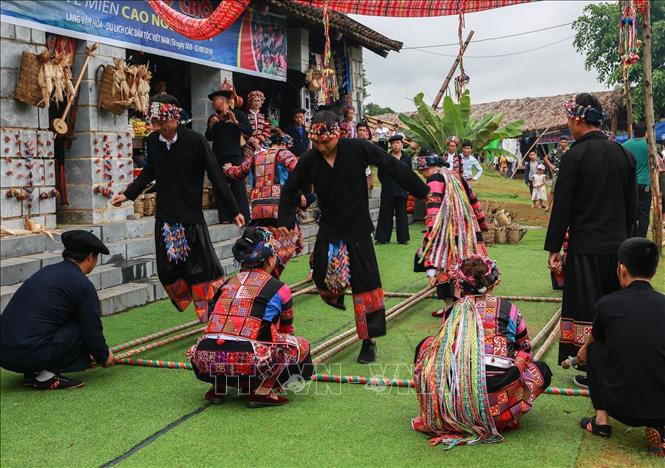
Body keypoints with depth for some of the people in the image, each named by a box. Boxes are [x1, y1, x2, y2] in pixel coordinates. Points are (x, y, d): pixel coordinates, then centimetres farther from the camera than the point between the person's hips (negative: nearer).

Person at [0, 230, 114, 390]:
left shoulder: (46, 271, 19)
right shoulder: (83, 285, -5)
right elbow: (92, 330, -2)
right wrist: (104, 357, 20)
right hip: (32, 353, -8)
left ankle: (33, 372, 14)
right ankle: (47, 376, -1)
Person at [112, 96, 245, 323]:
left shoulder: (196, 141, -12)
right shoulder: (152, 142, 1)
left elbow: (216, 176, -8)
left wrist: (234, 210, -5)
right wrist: (128, 194, 13)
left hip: (191, 217, -4)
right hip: (165, 218, 4)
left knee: (201, 269, -1)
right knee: (167, 270, 6)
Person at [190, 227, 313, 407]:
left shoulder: (227, 284, 21)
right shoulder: (279, 288, 9)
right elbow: (286, 331, 24)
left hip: (207, 363, 5)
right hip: (247, 363, -5)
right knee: (300, 346, 15)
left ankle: (218, 387, 17)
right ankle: (262, 391, 3)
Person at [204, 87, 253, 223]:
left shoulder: (238, 114, 2)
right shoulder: (213, 118, 15)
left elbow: (249, 131, -8)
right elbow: (208, 138, 8)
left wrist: (235, 122, -19)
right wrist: (211, 125, -7)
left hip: (234, 156, -4)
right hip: (218, 158, 5)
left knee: (238, 187, -8)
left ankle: (243, 217, -5)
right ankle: (225, 217, 5)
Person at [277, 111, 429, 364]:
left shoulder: (357, 149, -14)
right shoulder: (309, 160, -6)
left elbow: (393, 166, -9)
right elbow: (289, 191, 7)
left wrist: (423, 191, -7)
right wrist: (286, 224, 0)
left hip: (358, 227, -2)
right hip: (329, 227, 2)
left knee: (366, 284, 0)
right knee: (324, 277, -12)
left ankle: (369, 342, 14)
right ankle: (335, 293, 28)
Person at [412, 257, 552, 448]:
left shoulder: (453, 312, 11)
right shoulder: (509, 310, 9)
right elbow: (525, 349, 23)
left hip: (456, 400, 0)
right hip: (499, 400, 0)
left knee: (426, 346, 27)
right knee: (541, 369, 30)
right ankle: (503, 417, 10)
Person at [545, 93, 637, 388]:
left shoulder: (574, 156, -12)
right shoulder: (624, 154, 6)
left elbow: (562, 207, -12)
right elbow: (632, 205, 11)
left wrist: (553, 248, -6)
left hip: (585, 246, -5)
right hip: (618, 244, 6)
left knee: (586, 309, 2)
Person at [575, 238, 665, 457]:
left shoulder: (608, 304, -5)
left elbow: (593, 340, 19)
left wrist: (583, 353, 43)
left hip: (621, 407, -2)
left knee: (594, 348, 20)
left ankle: (601, 419, 17)